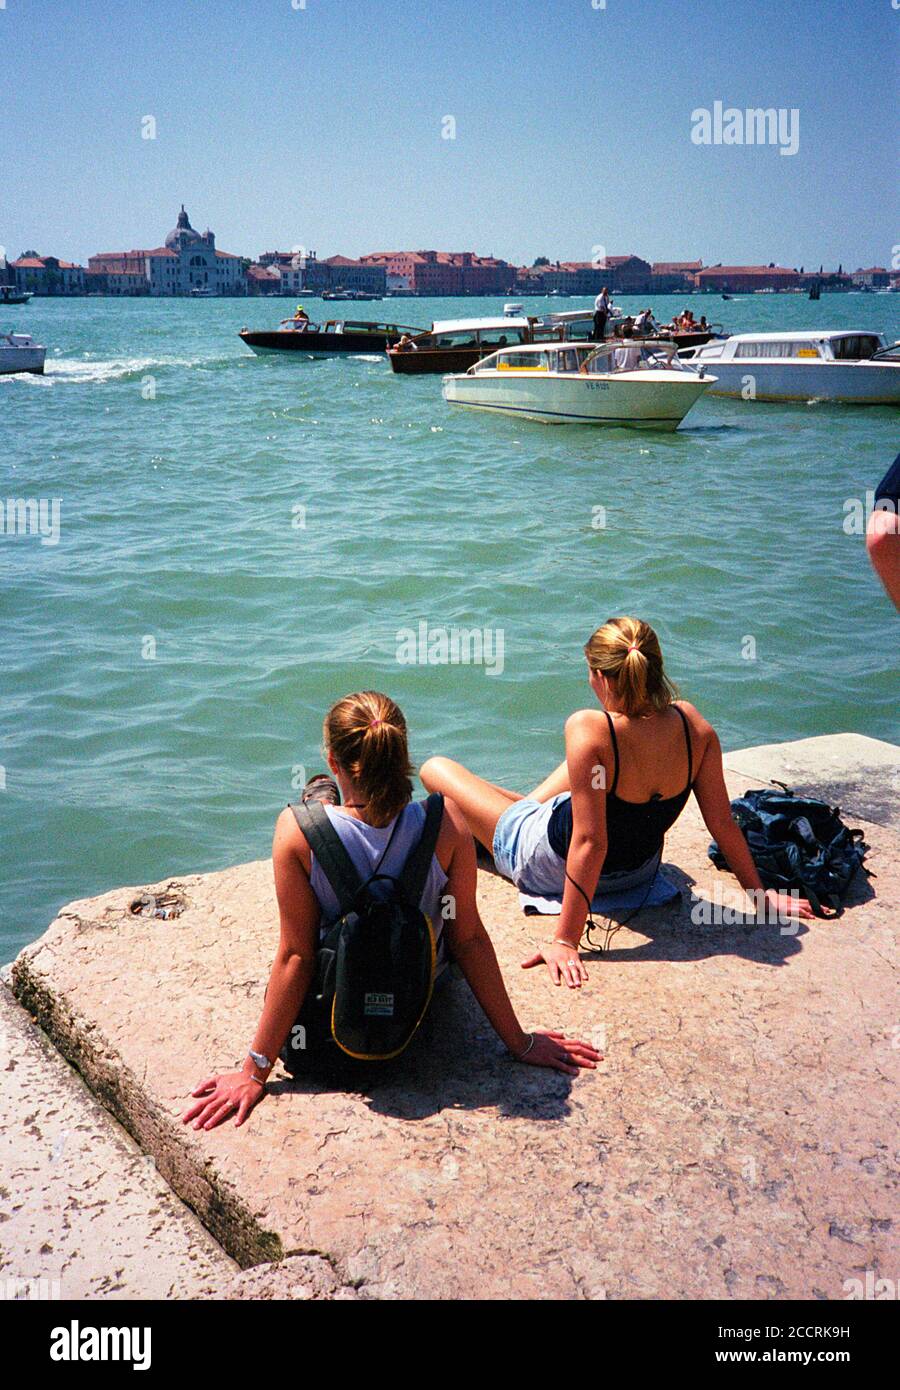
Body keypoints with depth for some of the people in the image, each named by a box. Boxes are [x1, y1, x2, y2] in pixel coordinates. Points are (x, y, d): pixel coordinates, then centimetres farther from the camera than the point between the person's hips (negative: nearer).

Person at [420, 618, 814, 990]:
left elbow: (589, 843, -33)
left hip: (546, 867, -5)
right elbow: (722, 823, -13)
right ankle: (531, 804, 54)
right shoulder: (691, 722, -19)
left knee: (435, 768, 13)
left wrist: (565, 941, -27)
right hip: (640, 869, 6)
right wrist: (760, 893, 2)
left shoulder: (589, 730, -35)